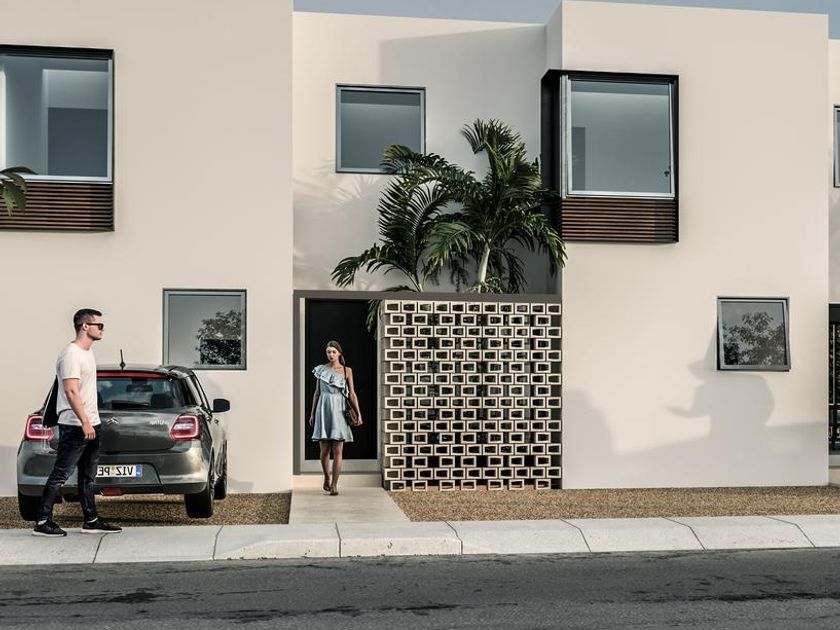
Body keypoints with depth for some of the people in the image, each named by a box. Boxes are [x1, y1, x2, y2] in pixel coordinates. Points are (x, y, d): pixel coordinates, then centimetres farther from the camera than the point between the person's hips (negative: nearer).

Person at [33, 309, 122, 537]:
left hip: (90, 425, 10)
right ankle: (42, 522, 1)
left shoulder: (87, 352, 15)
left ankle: (91, 521, 19)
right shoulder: (71, 354, -15)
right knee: (60, 475, -5)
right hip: (75, 426, -10)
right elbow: (71, 392, -23)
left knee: (88, 476, 13)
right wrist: (85, 423, -26)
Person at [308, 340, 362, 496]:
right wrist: (312, 413, 11)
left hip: (338, 410, -1)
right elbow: (317, 392, 12)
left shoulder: (347, 370, 4)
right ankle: (326, 478, 26)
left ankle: (334, 484, 1)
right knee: (325, 450, 2)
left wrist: (358, 413, -6)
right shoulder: (321, 369, 8)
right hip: (323, 408, 1)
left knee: (338, 450, -5)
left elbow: (352, 394, 3)